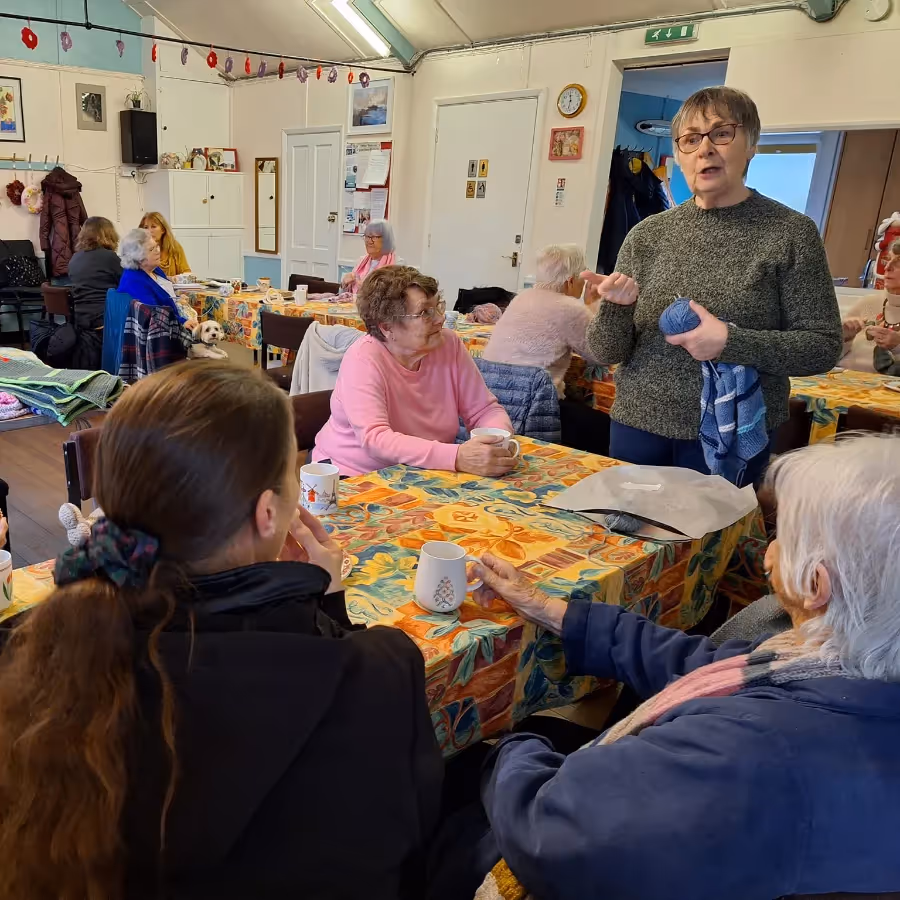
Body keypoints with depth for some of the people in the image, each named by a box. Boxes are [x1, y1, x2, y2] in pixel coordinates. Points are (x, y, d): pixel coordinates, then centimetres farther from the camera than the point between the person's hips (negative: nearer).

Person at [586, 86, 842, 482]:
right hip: (639, 426, 3)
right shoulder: (647, 234, 1)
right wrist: (615, 308, -20)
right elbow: (608, 351, 1)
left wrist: (731, 342, -20)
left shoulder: (791, 232, -6)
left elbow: (823, 346, -6)